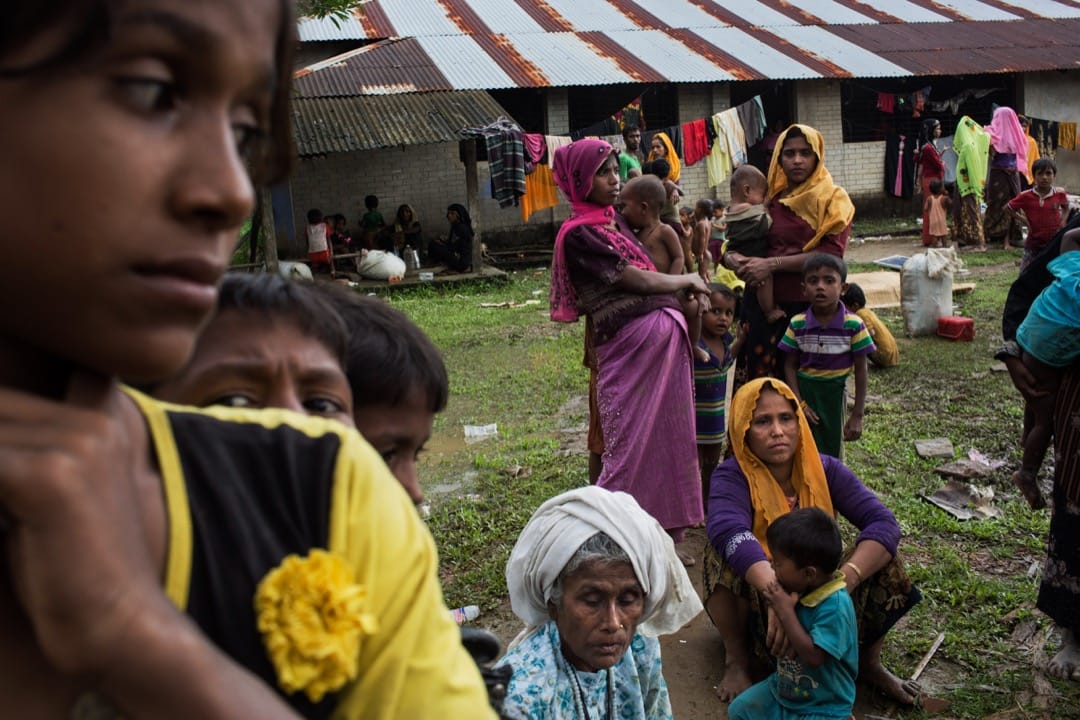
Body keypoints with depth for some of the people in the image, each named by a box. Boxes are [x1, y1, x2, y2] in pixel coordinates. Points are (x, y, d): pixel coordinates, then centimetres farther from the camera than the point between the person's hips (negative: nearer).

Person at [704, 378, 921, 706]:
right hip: (753, 604, -3)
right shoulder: (732, 477, -19)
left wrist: (847, 578, -39)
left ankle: (869, 662, 4)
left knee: (880, 556, -18)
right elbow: (728, 532, -41)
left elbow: (884, 523, -21)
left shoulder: (825, 470, -8)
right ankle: (736, 659, -10)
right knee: (725, 554, -32)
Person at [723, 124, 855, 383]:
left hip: (810, 305, -2)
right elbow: (728, 241, 11)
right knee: (759, 375, 4)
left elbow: (831, 254, -12)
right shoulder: (768, 197, 10)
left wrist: (772, 264, -17)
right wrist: (732, 258, -13)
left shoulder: (832, 199, 2)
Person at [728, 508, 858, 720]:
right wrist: (774, 607, -13)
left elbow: (813, 657, -34)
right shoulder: (800, 589, -6)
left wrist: (785, 611, -30)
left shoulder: (835, 605, -28)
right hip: (783, 689, 7)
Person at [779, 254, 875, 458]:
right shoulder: (797, 325, -7)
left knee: (832, 452, 10)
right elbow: (790, 365, 0)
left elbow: (860, 370, -5)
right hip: (805, 390, 1)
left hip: (834, 393, -1)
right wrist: (799, 403, -9)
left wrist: (857, 415, -5)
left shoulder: (853, 325, -11)